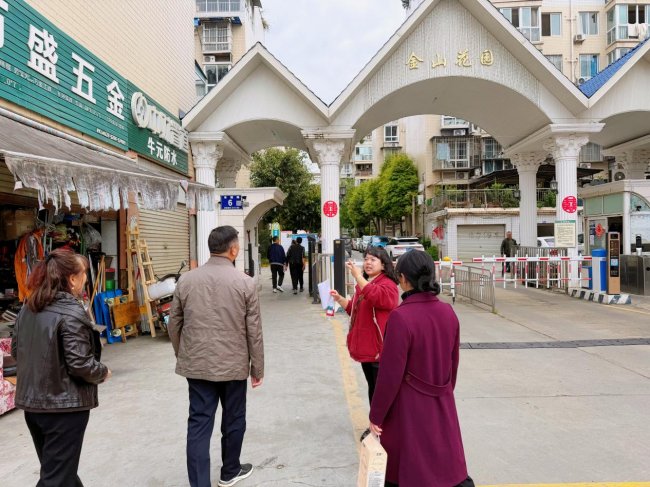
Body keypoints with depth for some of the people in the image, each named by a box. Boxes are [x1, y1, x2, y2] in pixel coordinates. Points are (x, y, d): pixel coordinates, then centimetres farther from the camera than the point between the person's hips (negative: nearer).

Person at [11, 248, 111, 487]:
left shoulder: (28, 308, 4)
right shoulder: (71, 313, -21)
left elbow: (16, 351, 14)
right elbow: (80, 364, -23)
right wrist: (103, 372, -5)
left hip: (32, 402, 9)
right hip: (64, 406, -8)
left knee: (55, 467, 24)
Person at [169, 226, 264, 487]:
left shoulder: (185, 280, -1)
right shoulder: (245, 283, -10)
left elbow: (174, 325, 6)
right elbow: (254, 331, -7)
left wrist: (182, 356, 20)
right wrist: (257, 369, 4)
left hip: (196, 365, 2)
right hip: (234, 365, -2)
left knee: (199, 424, 7)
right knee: (233, 420, 18)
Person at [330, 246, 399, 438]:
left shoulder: (387, 285, -15)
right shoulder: (363, 284, 14)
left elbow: (376, 297, -37)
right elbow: (355, 309, 23)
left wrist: (357, 276, -36)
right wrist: (339, 299, 7)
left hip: (380, 348, -9)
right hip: (365, 346, 9)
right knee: (372, 386, 20)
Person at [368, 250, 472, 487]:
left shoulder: (400, 317, -24)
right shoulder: (448, 312, -5)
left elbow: (390, 374, -19)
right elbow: (453, 363, 7)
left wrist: (376, 415, -7)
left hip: (408, 408, -5)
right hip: (443, 405, 6)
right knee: (450, 467, 22)